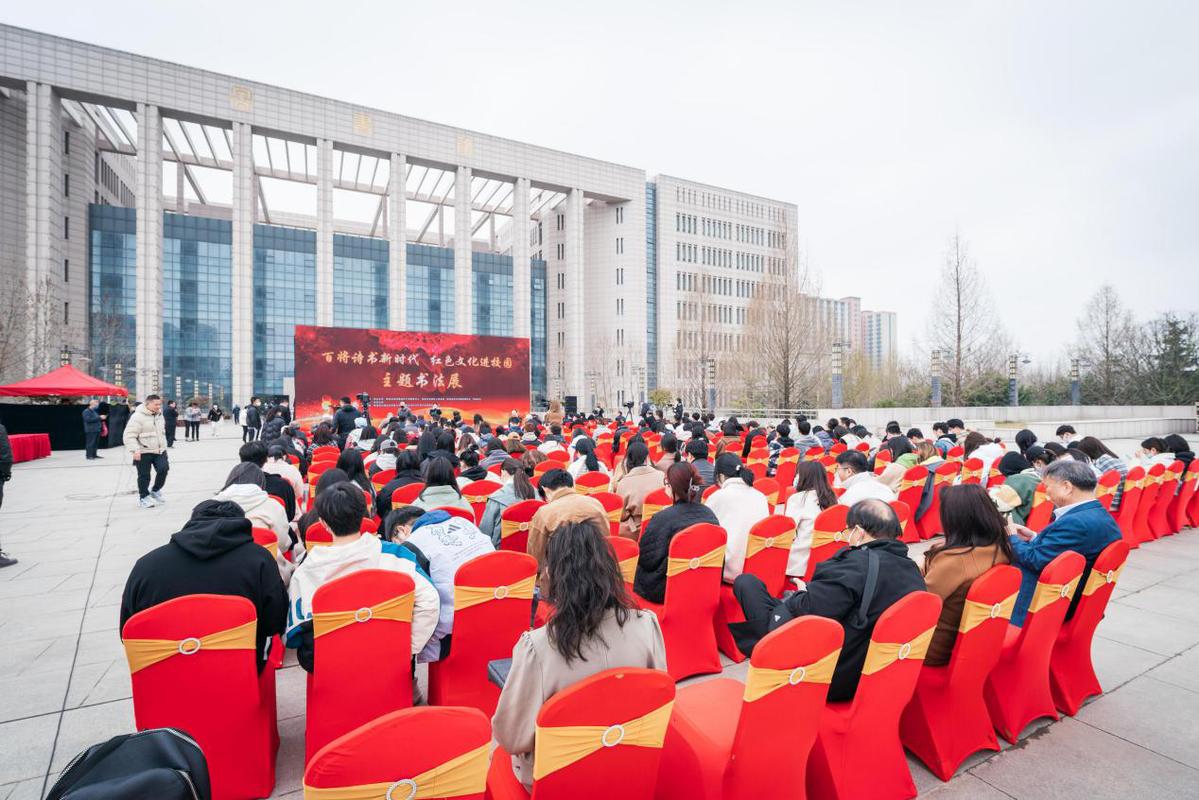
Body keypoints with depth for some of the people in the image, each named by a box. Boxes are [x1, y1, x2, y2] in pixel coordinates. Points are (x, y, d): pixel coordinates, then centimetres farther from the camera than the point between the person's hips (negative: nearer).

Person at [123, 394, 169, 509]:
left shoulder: (159, 415, 9)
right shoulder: (138, 416, -16)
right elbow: (129, 436, -18)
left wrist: (164, 446, 23)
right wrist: (135, 450, -25)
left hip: (159, 450, 6)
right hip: (144, 452, -6)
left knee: (163, 469, -3)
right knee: (144, 476, 4)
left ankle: (155, 491, 20)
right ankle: (143, 497, 19)